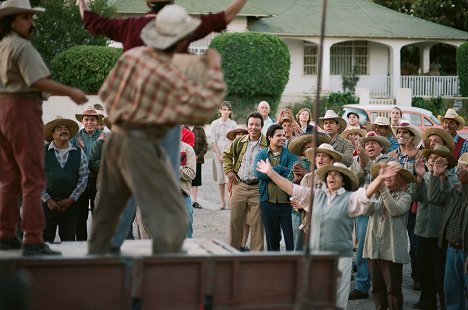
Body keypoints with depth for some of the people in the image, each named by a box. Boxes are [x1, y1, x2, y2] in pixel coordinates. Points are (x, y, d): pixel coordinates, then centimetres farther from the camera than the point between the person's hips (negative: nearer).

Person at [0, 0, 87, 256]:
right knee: (32, 178, -7)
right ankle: (33, 240, -9)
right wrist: (71, 92, -15)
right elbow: (38, 81, -20)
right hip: (23, 109, -9)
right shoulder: (22, 46, -12)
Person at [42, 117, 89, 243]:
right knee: (45, 240, -5)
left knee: (69, 241, -1)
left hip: (69, 204, 2)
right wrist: (47, 200, -7)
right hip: (47, 203, -2)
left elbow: (83, 179, 6)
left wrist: (71, 199, -3)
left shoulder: (79, 153, 8)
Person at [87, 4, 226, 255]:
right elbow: (205, 104, -14)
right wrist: (213, 68, -5)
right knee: (171, 216, -4)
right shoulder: (171, 77, -19)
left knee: (108, 207, 26)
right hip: (141, 147, -8)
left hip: (116, 138, 8)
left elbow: (107, 92, 11)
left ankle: (94, 257, 40)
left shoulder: (131, 56, -1)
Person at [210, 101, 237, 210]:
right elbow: (214, 141, 3)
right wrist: (219, 155, -6)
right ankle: (222, 202, 8)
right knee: (220, 178, 2)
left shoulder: (233, 124, 6)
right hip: (219, 152, 1)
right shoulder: (215, 124, 5)